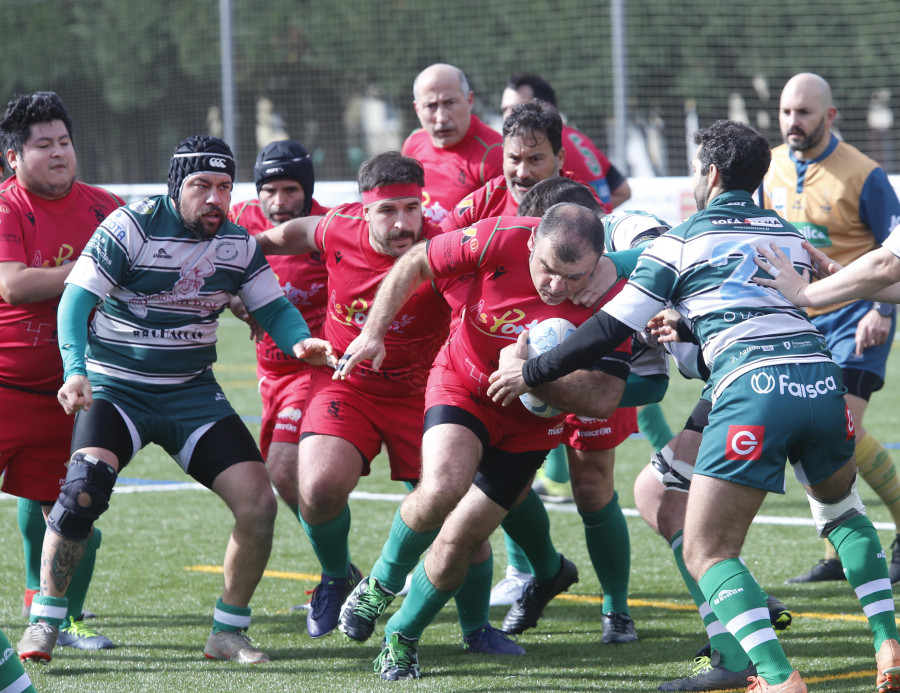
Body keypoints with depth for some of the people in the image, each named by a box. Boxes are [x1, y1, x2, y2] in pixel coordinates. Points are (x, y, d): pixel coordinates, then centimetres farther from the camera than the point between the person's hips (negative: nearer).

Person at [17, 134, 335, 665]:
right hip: (115, 388, -4)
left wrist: (300, 341, -18)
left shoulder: (238, 242, 0)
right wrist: (75, 369, -33)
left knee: (258, 502, -9)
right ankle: (43, 624, -13)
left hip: (193, 394, 4)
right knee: (84, 489, -28)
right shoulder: (132, 227, -14)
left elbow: (273, 307, 6)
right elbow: (76, 300, -17)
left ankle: (229, 632, 8)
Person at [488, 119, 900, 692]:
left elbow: (612, 328, 7)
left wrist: (531, 372, 17)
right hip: (823, 380, 5)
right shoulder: (788, 233, 25)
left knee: (707, 552, 1)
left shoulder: (682, 241, 10)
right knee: (842, 511, 31)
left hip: (753, 390, -5)